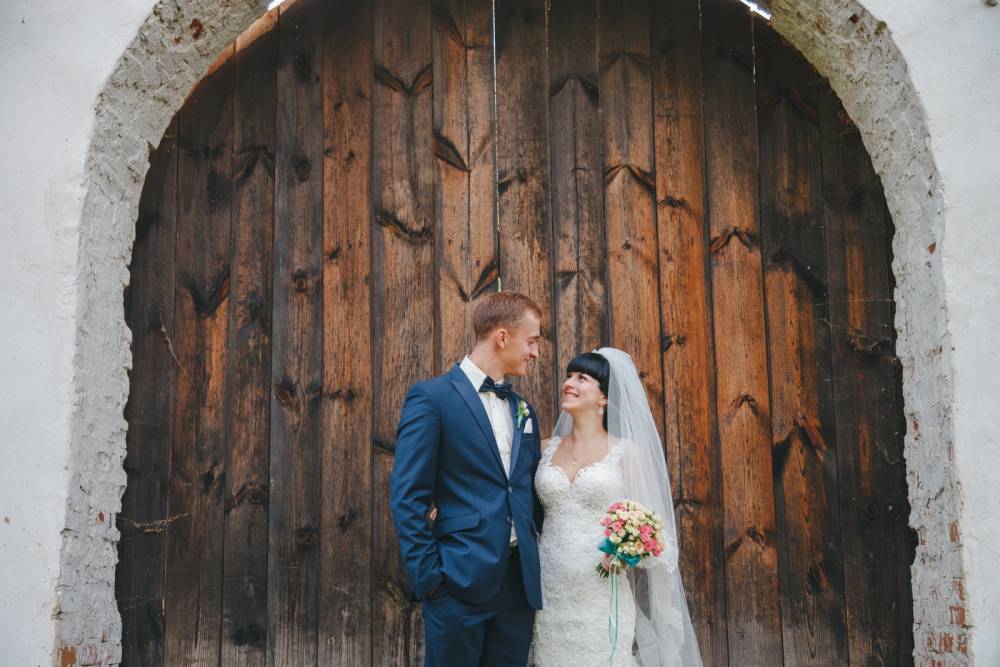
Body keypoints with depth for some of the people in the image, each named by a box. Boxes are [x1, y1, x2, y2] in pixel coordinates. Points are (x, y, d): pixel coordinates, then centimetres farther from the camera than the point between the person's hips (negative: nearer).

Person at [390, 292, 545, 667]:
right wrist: (428, 578, -13)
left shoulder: (524, 409, 14)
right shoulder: (432, 397, -7)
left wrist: (538, 564, 9)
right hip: (462, 581, -6)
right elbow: (407, 498, -10)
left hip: (521, 582, 6)